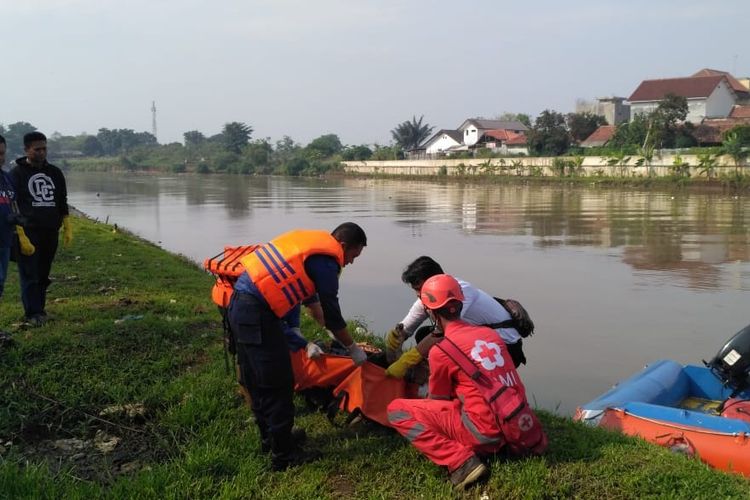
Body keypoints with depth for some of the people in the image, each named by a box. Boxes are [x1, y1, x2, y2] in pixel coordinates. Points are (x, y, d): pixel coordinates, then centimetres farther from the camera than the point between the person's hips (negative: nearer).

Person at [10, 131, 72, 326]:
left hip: (51, 233, 4)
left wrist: (68, 228, 10)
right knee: (29, 275, -6)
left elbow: (63, 203, 19)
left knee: (43, 275, 9)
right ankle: (33, 314, -3)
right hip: (28, 232, -4)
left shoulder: (55, 173, 13)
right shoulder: (17, 173, -1)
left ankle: (40, 309, 19)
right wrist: (20, 236, -16)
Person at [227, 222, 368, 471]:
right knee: (278, 385, 0)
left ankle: (270, 437, 35)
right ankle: (283, 454, 10)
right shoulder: (326, 259, -9)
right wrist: (353, 348, 11)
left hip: (239, 303, 10)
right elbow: (332, 313, -4)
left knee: (258, 382, 20)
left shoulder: (312, 241, 17)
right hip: (257, 313, -10)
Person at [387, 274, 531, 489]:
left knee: (397, 410, 0)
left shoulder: (440, 351, -8)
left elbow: (437, 400, 7)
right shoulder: (490, 333, 9)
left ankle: (462, 462, -11)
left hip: (485, 434, -7)